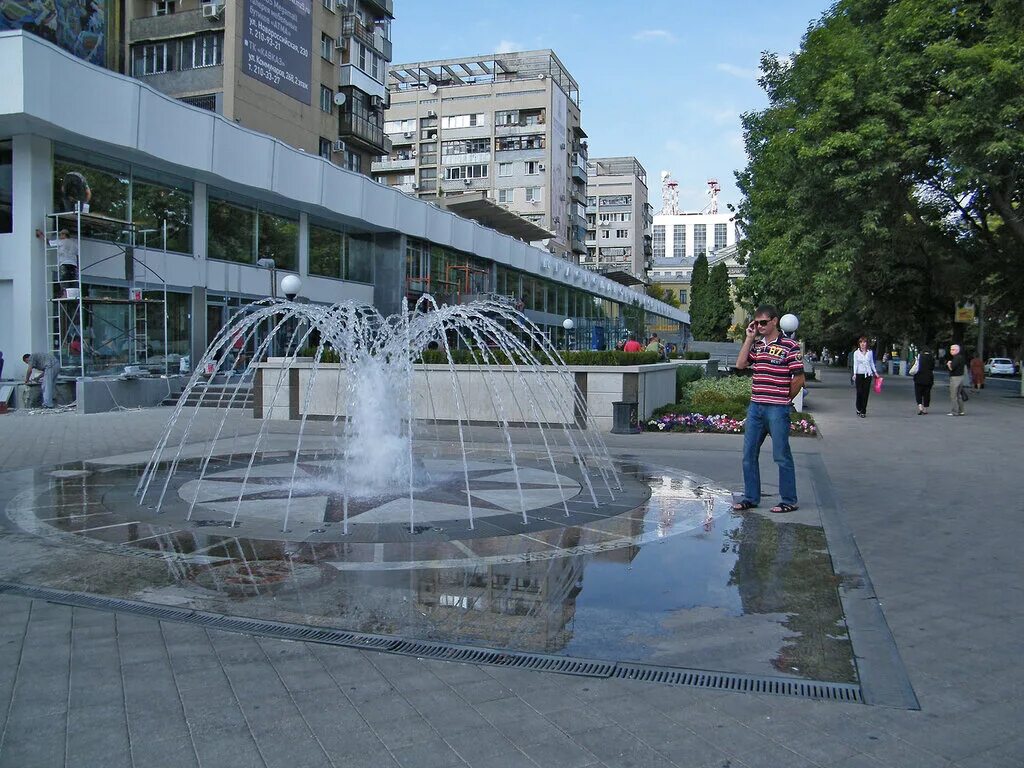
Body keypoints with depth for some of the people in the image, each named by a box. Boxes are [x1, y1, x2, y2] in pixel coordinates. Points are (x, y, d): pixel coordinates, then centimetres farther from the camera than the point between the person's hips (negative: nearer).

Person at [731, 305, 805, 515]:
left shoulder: (789, 345, -7)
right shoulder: (756, 345, 13)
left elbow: (799, 378, -7)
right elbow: (740, 365, 2)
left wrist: (783, 400, 2)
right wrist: (749, 338, 1)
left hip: (777, 410, -7)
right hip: (755, 407, 7)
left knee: (781, 456, 1)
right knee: (749, 455, 10)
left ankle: (789, 501, 12)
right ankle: (751, 498, 21)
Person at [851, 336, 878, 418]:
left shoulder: (870, 352, 8)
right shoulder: (856, 352, 1)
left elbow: (872, 363, 16)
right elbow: (855, 364, -3)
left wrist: (875, 372, 12)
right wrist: (854, 373, -13)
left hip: (868, 374, 2)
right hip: (859, 374, -2)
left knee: (866, 393, 0)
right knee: (859, 392, -5)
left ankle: (863, 411, 4)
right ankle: (859, 409, 12)